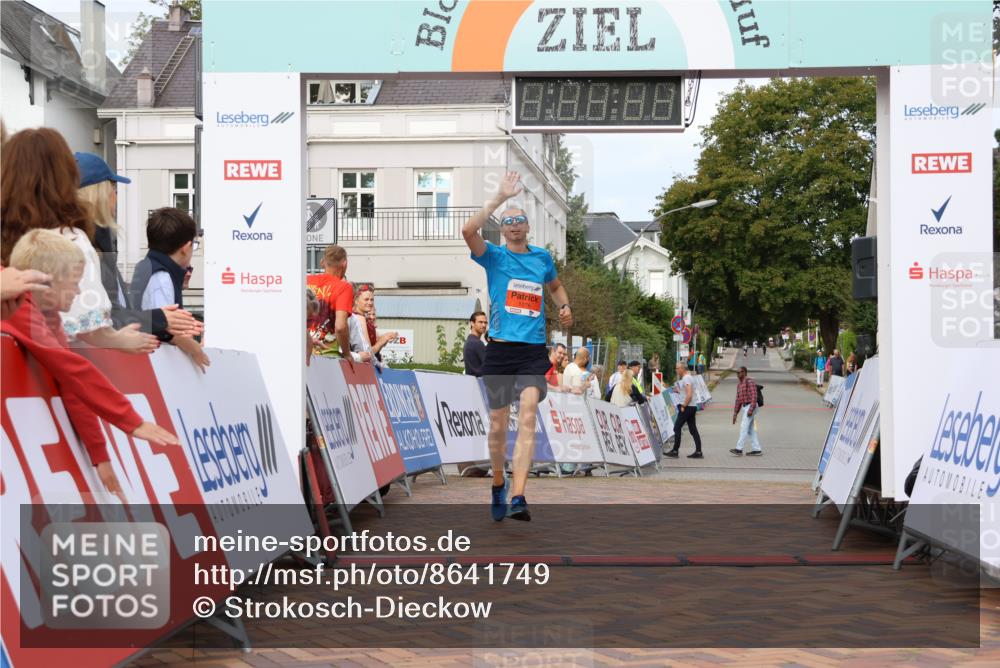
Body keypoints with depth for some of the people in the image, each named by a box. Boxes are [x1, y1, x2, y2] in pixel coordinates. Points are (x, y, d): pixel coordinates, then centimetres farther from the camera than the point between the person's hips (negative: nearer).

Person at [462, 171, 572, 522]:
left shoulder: (543, 257, 11)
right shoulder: (494, 256, 1)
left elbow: (555, 285, 31)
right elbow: (468, 231, -19)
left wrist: (564, 306, 10)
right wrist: (500, 198, -19)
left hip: (534, 351, 1)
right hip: (500, 350, -1)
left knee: (528, 418, -17)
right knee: (498, 425, 8)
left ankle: (518, 497, -25)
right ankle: (498, 485, 33)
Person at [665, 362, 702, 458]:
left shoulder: (686, 379, -14)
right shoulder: (687, 378, 17)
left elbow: (689, 395, -22)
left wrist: (683, 406, -18)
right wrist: (678, 390, 13)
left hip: (687, 407, -10)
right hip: (692, 407, 10)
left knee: (677, 428, -4)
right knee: (693, 430, 7)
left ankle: (675, 451, -1)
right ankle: (698, 452, 5)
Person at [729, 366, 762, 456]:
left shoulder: (750, 381, -12)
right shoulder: (739, 384, 17)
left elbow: (754, 396, -19)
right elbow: (738, 400, 19)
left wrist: (751, 409, -26)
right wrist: (735, 414, 15)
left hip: (751, 407, -9)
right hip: (745, 407, 9)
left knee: (744, 428, -13)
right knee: (750, 430, 8)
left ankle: (739, 449, -16)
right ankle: (756, 450, 9)